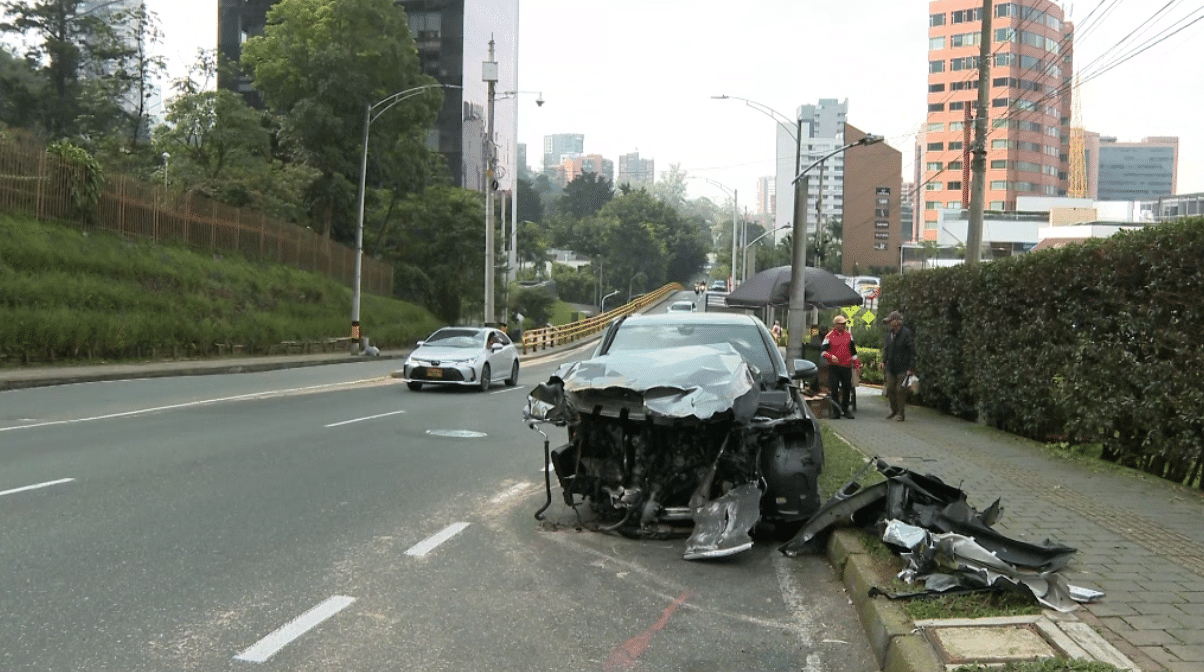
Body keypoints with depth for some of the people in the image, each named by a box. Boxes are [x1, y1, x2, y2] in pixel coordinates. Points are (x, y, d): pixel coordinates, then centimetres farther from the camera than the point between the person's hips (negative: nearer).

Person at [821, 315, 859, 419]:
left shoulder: (848, 335, 10)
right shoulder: (829, 336, -1)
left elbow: (853, 351, 18)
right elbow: (823, 350, -2)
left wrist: (857, 364, 14)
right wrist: (831, 357, -20)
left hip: (846, 366, 3)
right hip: (833, 367, -3)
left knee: (847, 389, 6)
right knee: (834, 389, -2)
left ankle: (845, 410, 21)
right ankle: (836, 411, 7)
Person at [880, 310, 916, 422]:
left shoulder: (906, 333, -11)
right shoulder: (889, 334, 11)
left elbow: (912, 351, -10)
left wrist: (911, 368, -13)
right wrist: (884, 361, 10)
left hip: (903, 368, -6)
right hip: (891, 368, 6)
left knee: (900, 390, -4)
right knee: (890, 389, 7)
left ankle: (901, 413, 7)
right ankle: (894, 410, 24)